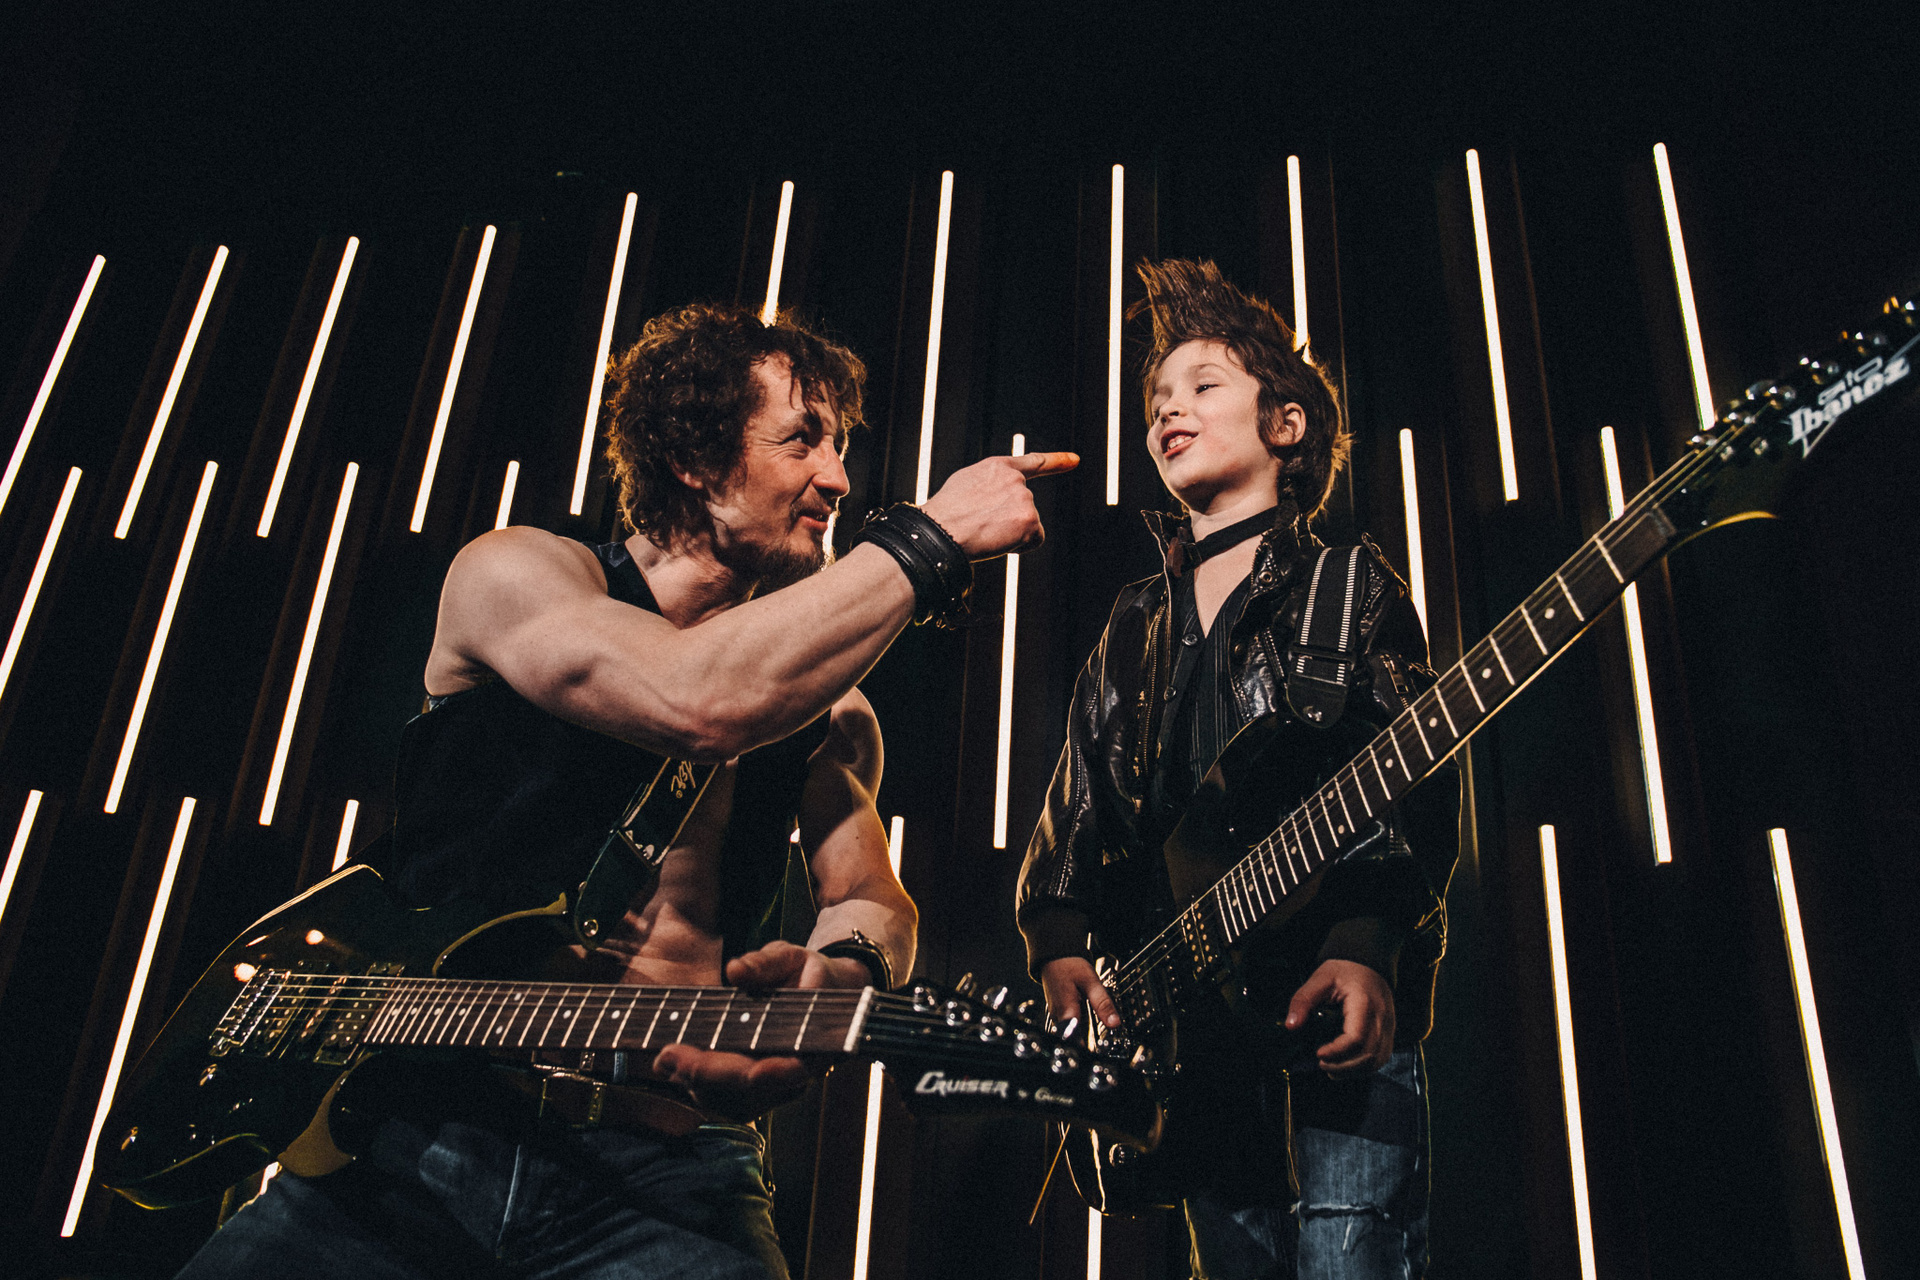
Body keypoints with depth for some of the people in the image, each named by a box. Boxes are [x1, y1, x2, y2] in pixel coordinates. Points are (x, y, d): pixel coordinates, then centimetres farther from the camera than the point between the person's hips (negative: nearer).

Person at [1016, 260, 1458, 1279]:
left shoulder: (1350, 588, 5)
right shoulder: (1135, 627, 20)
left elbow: (1417, 792, -7)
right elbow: (1073, 814, 16)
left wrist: (1367, 946, -23)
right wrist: (1059, 947, -2)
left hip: (1337, 1019, -5)